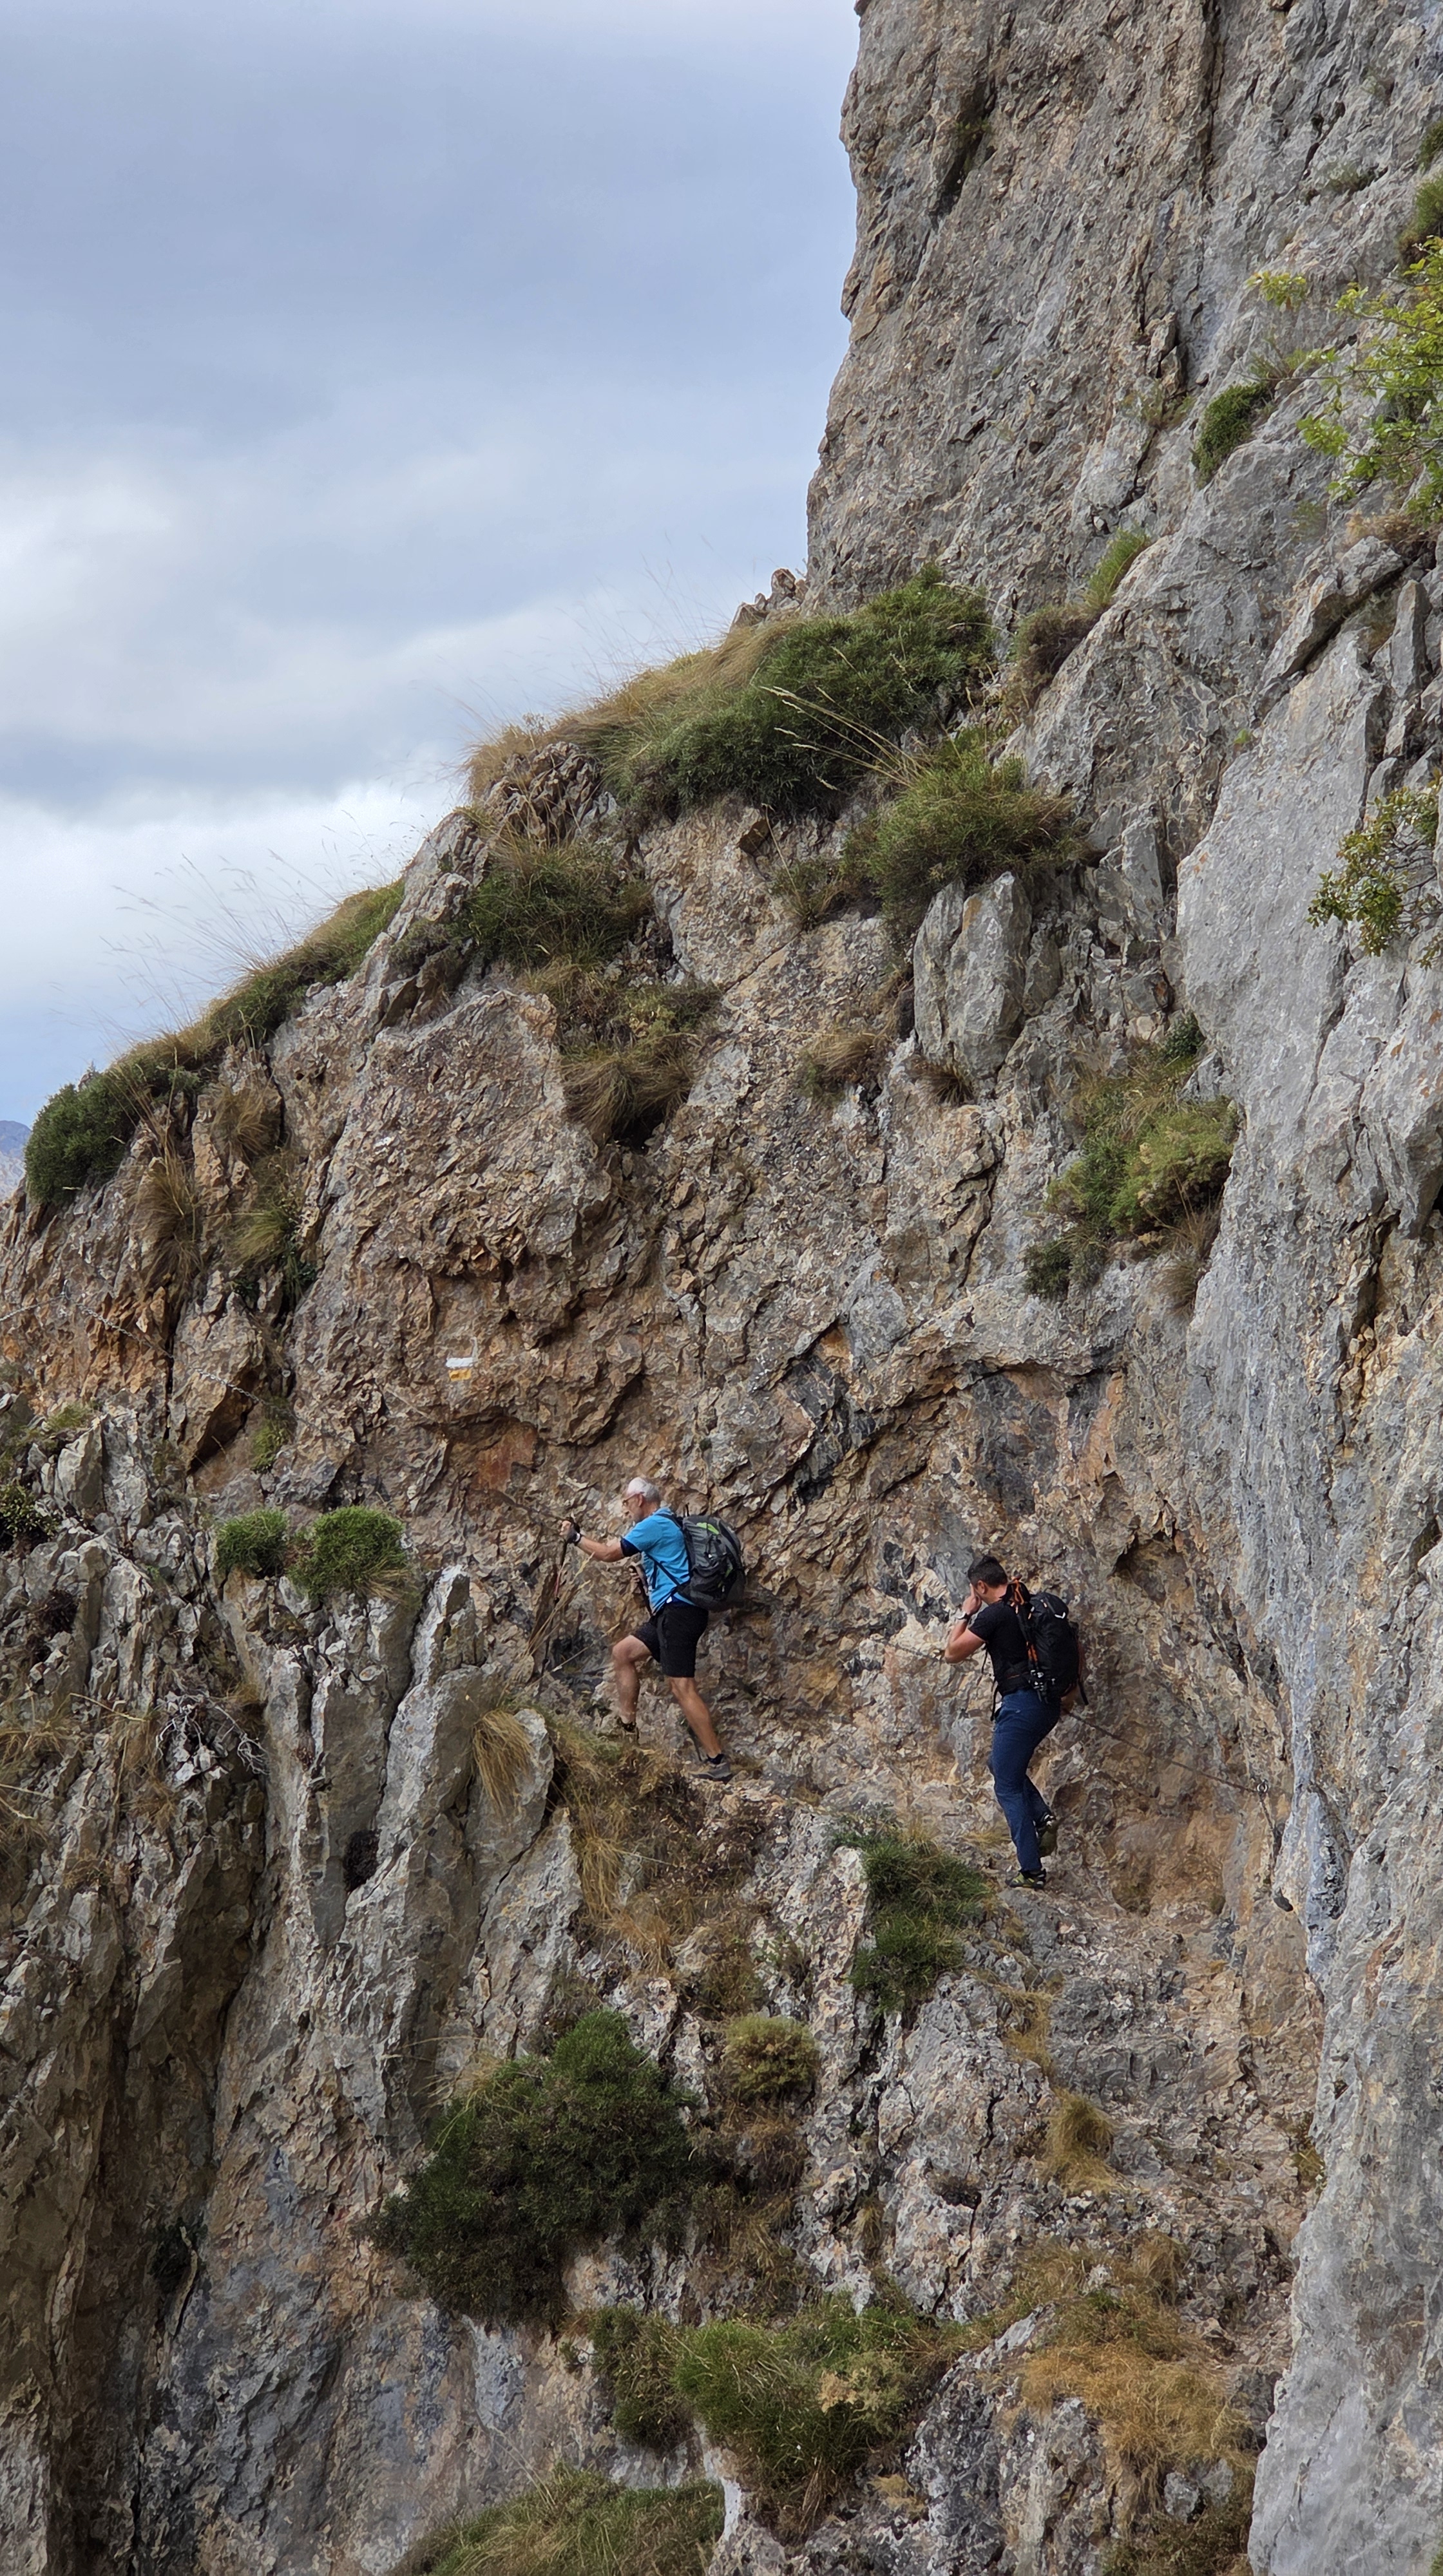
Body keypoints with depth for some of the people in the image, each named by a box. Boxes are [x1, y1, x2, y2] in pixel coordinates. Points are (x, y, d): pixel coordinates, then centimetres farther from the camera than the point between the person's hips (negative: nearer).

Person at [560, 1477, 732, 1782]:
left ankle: (717, 1760, -17)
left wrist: (576, 1538, 8)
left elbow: (609, 1554, -7)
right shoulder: (665, 1525, 21)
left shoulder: (655, 1525, -10)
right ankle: (627, 1726, 17)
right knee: (623, 1652, 18)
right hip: (669, 1613, 11)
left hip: (679, 1611, -11)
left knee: (682, 1686, -14)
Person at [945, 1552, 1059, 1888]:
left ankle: (1032, 1870, -5)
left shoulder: (994, 1615, -11)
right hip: (1049, 1704, 9)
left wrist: (965, 1615, 8)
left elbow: (952, 1653, -4)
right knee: (999, 1763, 27)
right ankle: (1043, 1816, 8)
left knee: (1007, 1785, 0)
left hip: (1021, 1703, -9)